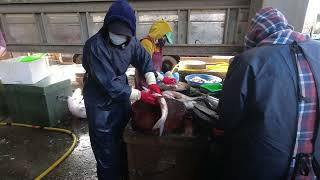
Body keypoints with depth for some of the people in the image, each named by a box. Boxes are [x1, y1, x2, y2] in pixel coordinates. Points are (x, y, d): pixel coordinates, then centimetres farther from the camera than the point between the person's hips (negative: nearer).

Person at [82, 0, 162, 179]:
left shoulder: (130, 41, -7)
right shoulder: (95, 46, -27)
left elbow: (145, 60, 5)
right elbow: (110, 84, -29)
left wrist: (152, 84, -11)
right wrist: (140, 95, -26)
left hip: (122, 97, 7)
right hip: (101, 104, -6)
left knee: (126, 141, 24)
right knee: (108, 153, 7)